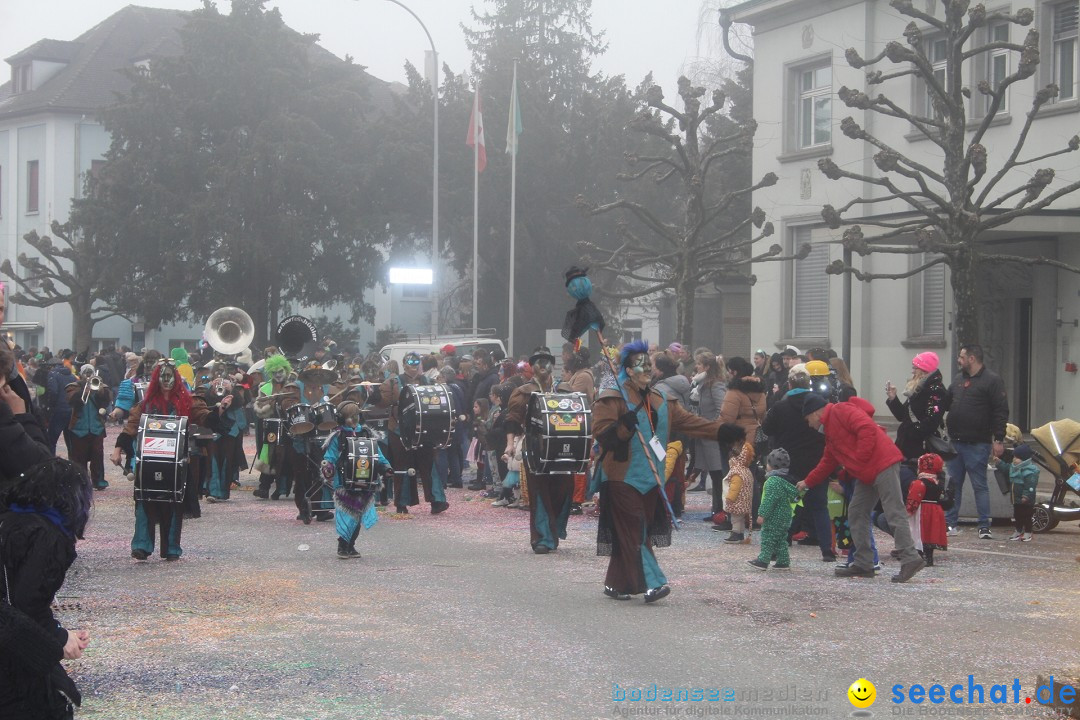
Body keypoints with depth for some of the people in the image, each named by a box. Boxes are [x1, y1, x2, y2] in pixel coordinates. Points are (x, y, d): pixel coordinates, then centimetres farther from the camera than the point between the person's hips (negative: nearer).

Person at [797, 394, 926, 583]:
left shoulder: (841, 411, -5)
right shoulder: (830, 431, 27)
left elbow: (867, 429, -19)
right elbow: (827, 463, 38)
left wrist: (859, 459, -17)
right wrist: (808, 482, 44)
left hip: (883, 464, -11)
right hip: (867, 475, 11)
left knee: (894, 513, -12)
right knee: (856, 513, 11)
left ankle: (910, 559, -13)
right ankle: (863, 565, 13)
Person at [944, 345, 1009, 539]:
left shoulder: (992, 380, -6)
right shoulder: (958, 380, 16)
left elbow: (1001, 412, -10)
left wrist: (998, 440, -15)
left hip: (977, 444, -7)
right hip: (955, 442, 7)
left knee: (979, 486, -3)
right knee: (953, 484, 9)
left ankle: (984, 527, 1)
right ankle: (950, 523, 14)